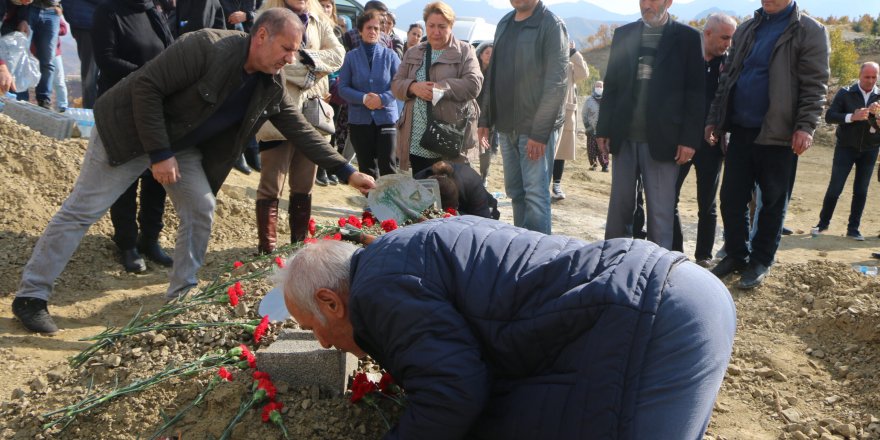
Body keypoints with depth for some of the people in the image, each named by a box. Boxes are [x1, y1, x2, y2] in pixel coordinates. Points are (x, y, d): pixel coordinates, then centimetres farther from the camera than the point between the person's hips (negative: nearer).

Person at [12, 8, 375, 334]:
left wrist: (347, 172, -5)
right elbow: (146, 86, -26)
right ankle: (32, 294, 8)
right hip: (129, 129, -7)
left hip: (181, 145, 7)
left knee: (201, 209, -2)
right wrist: (159, 154, -25)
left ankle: (182, 295, 14)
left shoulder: (271, 86, -6)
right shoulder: (207, 47, -28)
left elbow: (301, 131, 0)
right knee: (82, 210, -4)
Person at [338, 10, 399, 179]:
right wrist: (363, 98, -17)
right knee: (366, 167, 9)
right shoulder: (351, 56, 3)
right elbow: (343, 88, -1)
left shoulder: (390, 55, 3)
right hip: (359, 119, 1)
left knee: (387, 166, -6)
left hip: (386, 117, -1)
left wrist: (382, 99, -17)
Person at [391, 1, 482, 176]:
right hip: (417, 139, 4)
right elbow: (396, 84, 11)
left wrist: (441, 87, -21)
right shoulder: (413, 53, 16)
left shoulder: (465, 51, 3)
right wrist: (413, 87, -11)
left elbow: (474, 84, -10)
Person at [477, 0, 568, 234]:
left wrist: (540, 131, -20)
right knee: (515, 191, 12)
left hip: (535, 127, -7)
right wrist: (485, 118, 11)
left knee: (536, 194, -5)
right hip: (506, 126, 7)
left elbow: (556, 83, -15)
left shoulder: (551, 25, -8)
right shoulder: (504, 24, 13)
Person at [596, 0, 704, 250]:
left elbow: (695, 92, -2)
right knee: (619, 205, 10)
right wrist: (604, 129, 5)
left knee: (660, 211, 1)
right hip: (624, 136, 3)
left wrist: (689, 138, -8)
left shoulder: (687, 37, 1)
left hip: (662, 138, -3)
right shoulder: (623, 34, 11)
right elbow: (611, 85, 11)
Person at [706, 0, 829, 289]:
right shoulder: (746, 30, 13)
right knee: (731, 198, 7)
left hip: (778, 134, -5)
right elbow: (727, 78, 16)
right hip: (740, 132, 5)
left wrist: (806, 126, -18)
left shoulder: (810, 32, -3)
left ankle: (761, 261, 17)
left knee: (772, 202, 5)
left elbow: (815, 85, -9)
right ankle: (736, 255, 21)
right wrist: (714, 119, 11)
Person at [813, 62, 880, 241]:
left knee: (861, 190, 6)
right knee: (835, 188, -2)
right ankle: (823, 222, 13)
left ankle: (853, 228, 14)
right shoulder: (845, 93, -5)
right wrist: (852, 117, -25)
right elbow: (829, 116, -13)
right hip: (846, 147, -2)